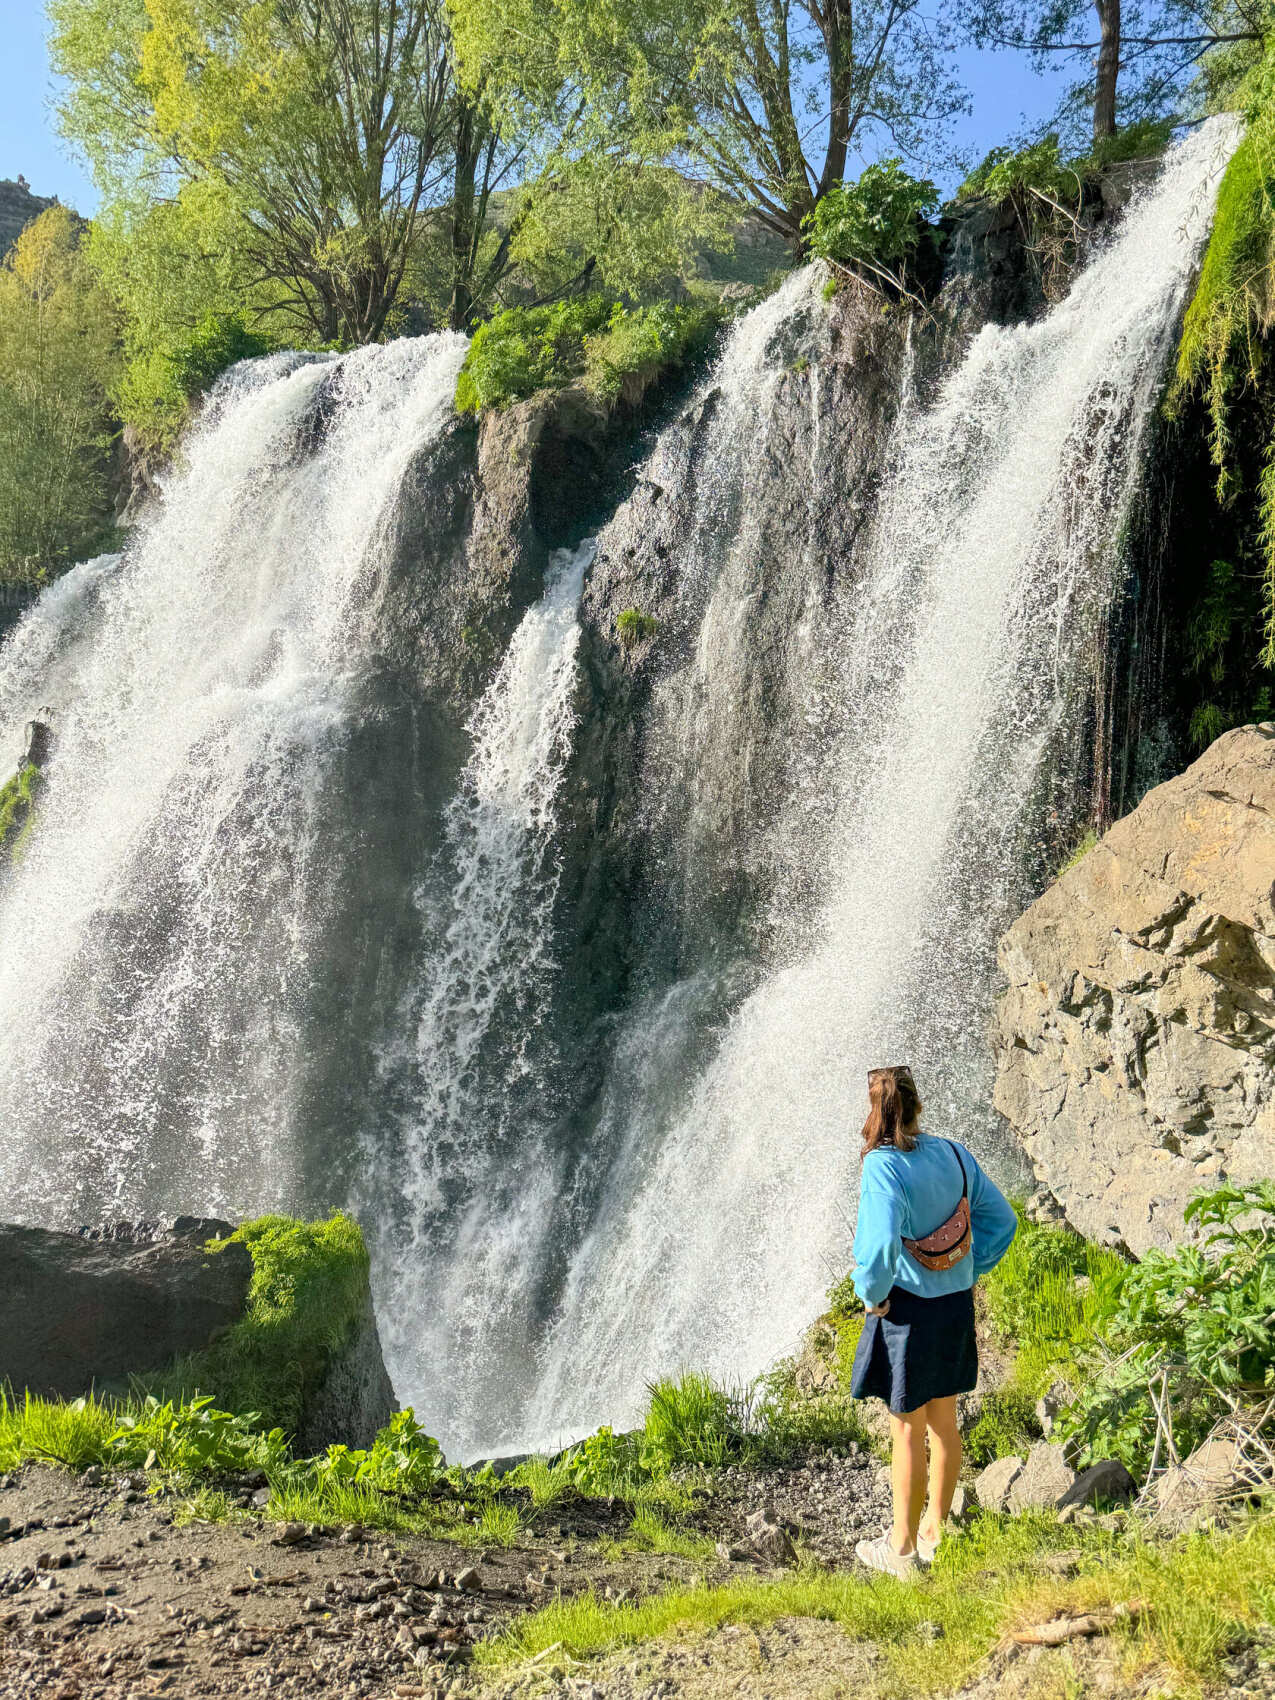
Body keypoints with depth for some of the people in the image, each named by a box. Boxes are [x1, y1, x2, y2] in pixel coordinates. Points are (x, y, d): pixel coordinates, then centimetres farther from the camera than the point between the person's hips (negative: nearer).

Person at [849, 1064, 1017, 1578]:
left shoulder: (882, 1167, -20)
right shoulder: (954, 1155, 0)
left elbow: (882, 1245, -29)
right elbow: (1001, 1220, 7)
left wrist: (871, 1295, -13)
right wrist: (967, 1273, 11)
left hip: (908, 1309, -6)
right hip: (957, 1305, 7)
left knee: (907, 1430, 6)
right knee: (943, 1420, 19)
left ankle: (903, 1549, 19)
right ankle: (935, 1531, 34)